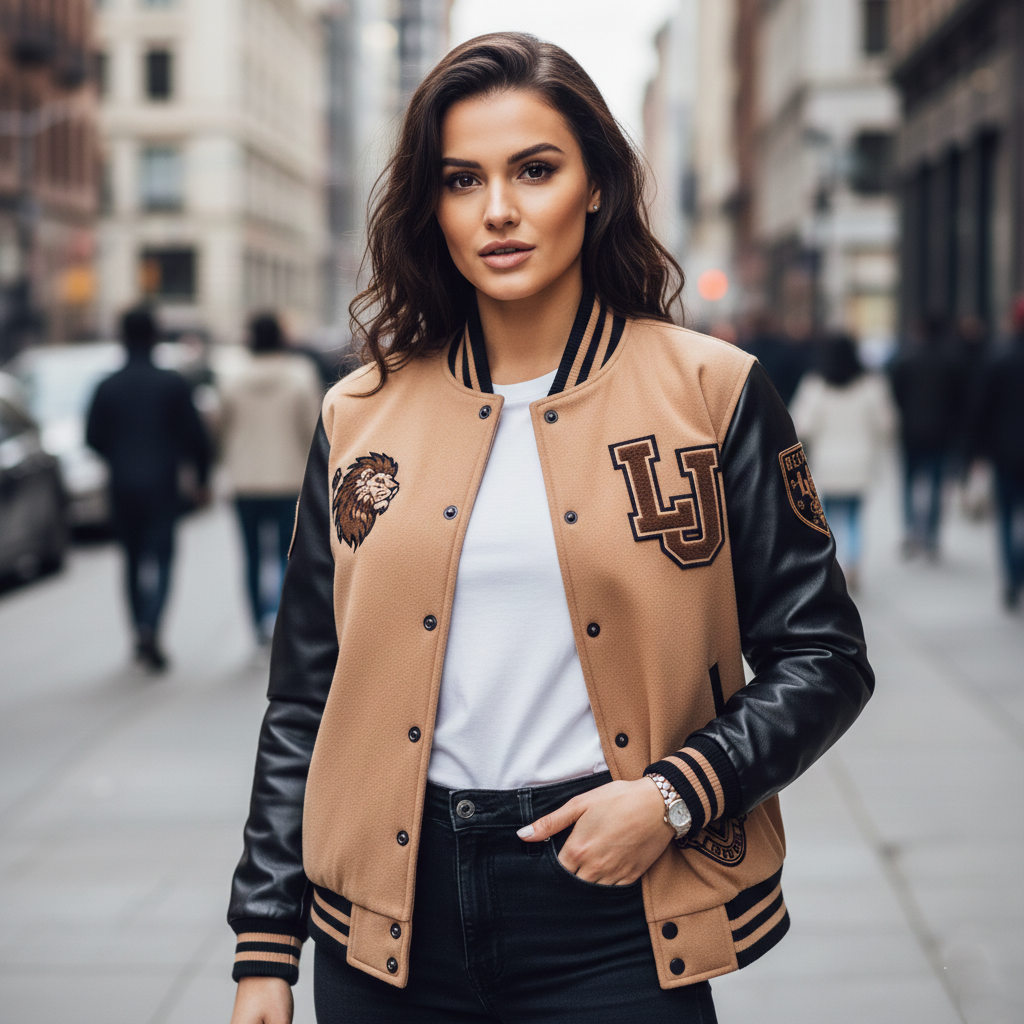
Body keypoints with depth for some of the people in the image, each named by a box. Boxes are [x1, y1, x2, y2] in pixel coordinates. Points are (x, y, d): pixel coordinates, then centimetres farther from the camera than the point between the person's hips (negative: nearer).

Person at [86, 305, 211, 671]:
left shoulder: (108, 388, -1)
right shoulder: (173, 384, -6)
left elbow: (93, 438, 3)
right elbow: (195, 436, -5)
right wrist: (202, 479, 7)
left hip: (123, 487, 3)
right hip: (162, 487, -2)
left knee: (133, 558, 15)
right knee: (159, 558, -2)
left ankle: (141, 636, 20)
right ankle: (150, 629, -22)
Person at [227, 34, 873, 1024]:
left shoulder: (712, 394, -1)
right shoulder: (362, 415, 5)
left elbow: (822, 660, 1)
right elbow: (302, 699, 8)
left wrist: (675, 794, -13)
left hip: (610, 917, -2)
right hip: (392, 919, 3)